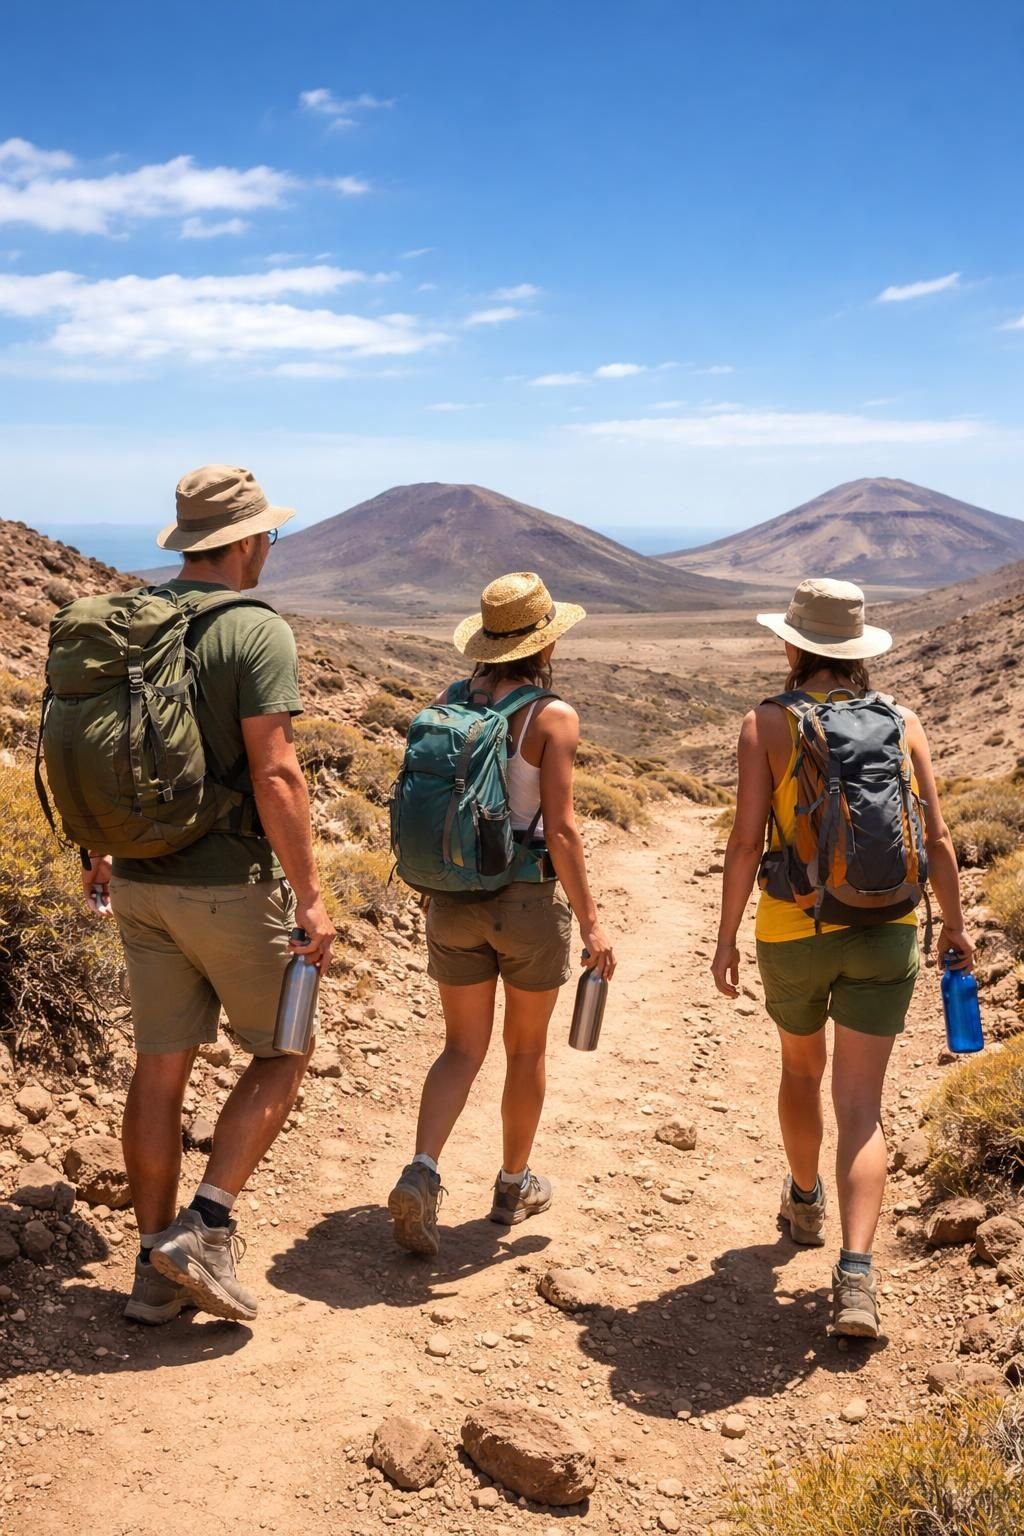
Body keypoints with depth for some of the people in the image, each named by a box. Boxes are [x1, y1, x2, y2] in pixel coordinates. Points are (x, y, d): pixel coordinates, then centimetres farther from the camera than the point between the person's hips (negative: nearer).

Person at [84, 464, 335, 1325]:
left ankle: (157, 1269, 21)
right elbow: (275, 773, -21)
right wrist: (310, 895, -16)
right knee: (281, 1055, 13)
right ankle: (206, 1229, 4)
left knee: (161, 1069, 12)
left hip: (140, 881, 6)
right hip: (231, 887, -6)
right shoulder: (258, 631, -14)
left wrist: (96, 852, 25)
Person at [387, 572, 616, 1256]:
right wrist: (592, 924, -10)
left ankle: (422, 1174, -8)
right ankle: (515, 1185, 31)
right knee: (526, 1048, 16)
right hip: (530, 899, -4)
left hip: (453, 897, 4)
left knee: (463, 1049, 12)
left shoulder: (447, 703, 1)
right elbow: (561, 828, -17)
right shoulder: (553, 716, -13)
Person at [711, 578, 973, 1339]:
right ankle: (855, 1275, -12)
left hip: (793, 935, -1)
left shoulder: (768, 724, -7)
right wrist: (955, 926, 13)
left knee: (802, 1064, 26)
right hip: (884, 935, 1)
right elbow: (937, 837, 0)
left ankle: (806, 1203, 48)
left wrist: (727, 937, -2)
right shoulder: (902, 721, 1)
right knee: (860, 1108, 2)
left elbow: (747, 840, -12)